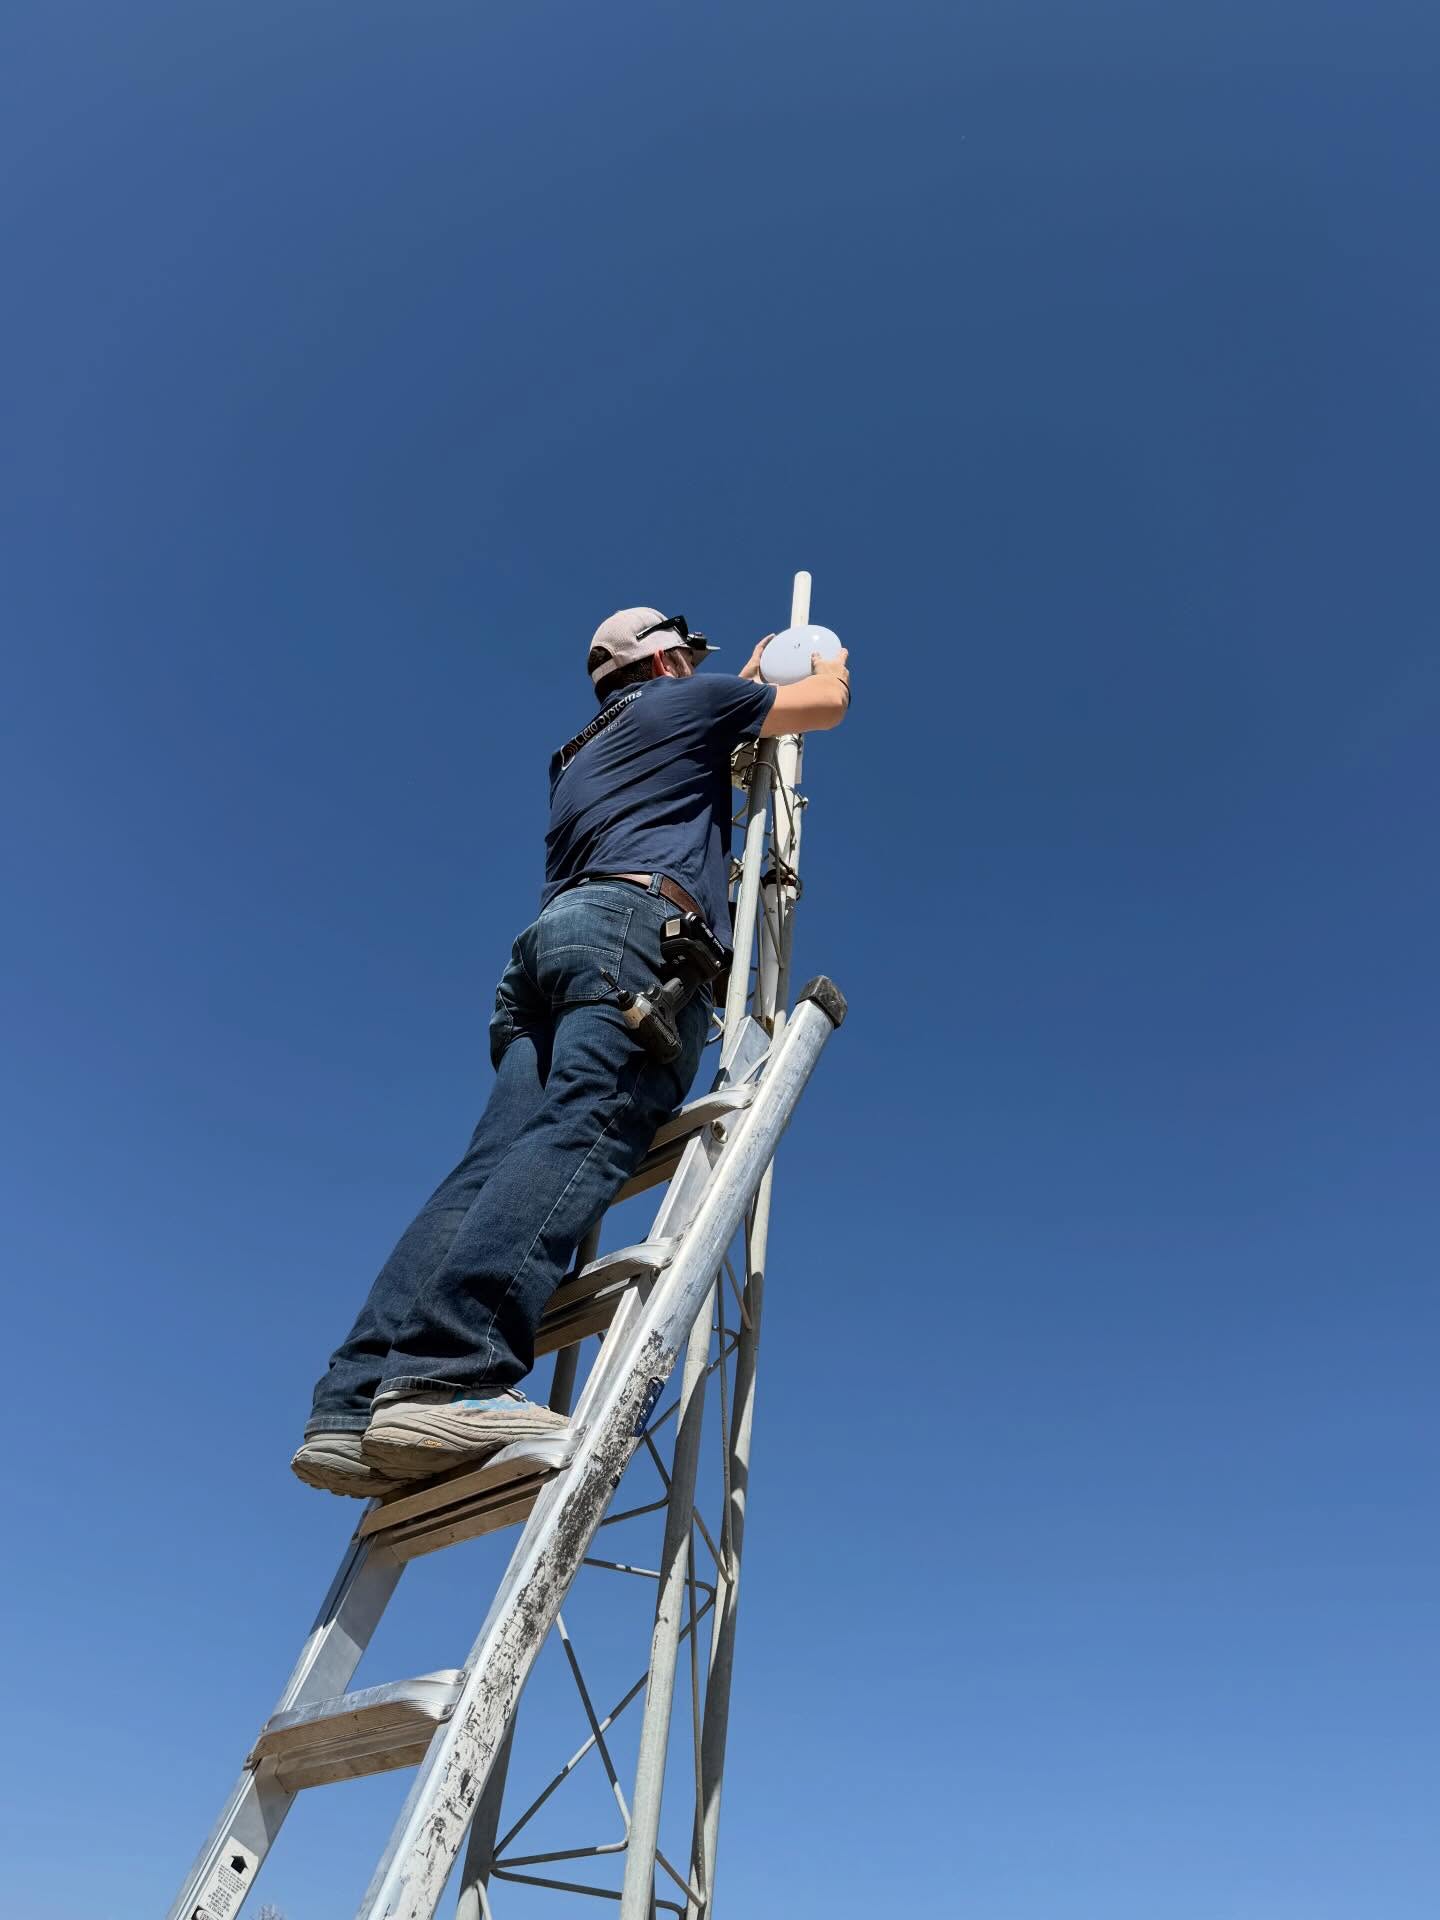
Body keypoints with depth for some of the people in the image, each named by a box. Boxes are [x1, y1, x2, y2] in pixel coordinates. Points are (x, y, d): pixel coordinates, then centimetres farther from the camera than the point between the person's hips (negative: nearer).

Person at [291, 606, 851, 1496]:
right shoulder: (683, 700, 22)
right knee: (584, 1132, -25)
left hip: (549, 940, 7)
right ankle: (451, 1376, -44)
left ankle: (354, 1405, -25)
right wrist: (826, 665, 54)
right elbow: (829, 704, 31)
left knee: (495, 1164, -10)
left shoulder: (583, 757, 39)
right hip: (638, 928, -7)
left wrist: (746, 685, 69)